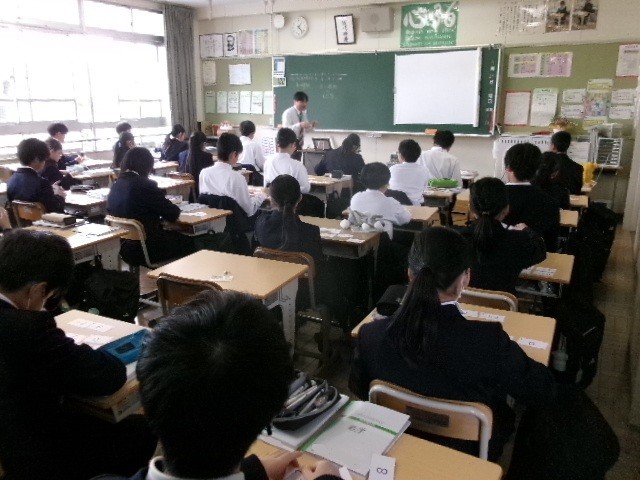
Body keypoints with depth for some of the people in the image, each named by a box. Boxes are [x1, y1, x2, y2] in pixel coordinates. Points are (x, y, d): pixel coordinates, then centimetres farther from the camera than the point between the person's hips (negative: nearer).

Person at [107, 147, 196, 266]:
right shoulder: (145, 185, -20)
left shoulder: (115, 187, 2)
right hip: (147, 250, -8)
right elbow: (173, 214, -15)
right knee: (188, 242, 15)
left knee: (176, 236, 26)